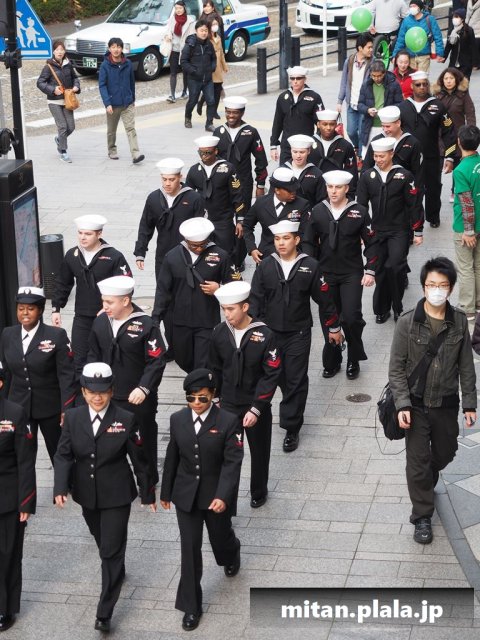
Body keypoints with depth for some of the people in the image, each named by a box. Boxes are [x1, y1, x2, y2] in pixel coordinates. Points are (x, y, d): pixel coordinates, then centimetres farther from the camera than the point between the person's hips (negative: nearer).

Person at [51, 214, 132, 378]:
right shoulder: (72, 255, 0)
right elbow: (62, 284, 11)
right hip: (82, 317, 3)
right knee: (79, 361, 4)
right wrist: (56, 309, 9)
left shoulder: (114, 257, -14)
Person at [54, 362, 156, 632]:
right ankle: (118, 572, 53)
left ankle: (105, 612, 3)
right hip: (87, 496, 4)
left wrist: (148, 493, 1)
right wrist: (60, 488, -21)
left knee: (112, 550, -4)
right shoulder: (73, 418, -5)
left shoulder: (126, 420, -13)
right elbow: (63, 455, -6)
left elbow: (139, 459, -6)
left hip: (116, 496, -4)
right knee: (102, 542, 23)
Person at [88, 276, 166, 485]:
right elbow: (93, 354, 11)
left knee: (143, 443, 12)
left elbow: (156, 361, -14)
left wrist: (144, 388, -23)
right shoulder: (100, 322, 0)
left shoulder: (146, 325, -15)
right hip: (108, 397, 4)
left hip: (138, 399, -4)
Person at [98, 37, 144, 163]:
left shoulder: (128, 64, 0)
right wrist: (107, 103, -21)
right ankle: (112, 151, 33)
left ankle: (135, 154, -17)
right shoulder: (105, 65, -9)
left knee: (131, 128, -10)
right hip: (113, 104, -1)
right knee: (112, 130, 15)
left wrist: (133, 99, 17)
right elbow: (102, 85, -12)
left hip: (127, 103, 1)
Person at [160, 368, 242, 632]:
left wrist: (223, 496, -29)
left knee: (220, 538, 19)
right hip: (186, 494, 2)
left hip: (216, 495, -2)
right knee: (190, 548, 2)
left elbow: (232, 462, -18)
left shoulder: (228, 421, -16)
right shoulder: (177, 419, -4)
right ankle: (191, 606, 12)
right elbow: (172, 458, 6)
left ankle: (231, 556, 58)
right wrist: (166, 492, 11)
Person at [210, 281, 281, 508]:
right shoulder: (219, 332, -8)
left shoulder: (265, 335, -18)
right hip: (227, 405, 1)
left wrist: (256, 409, -18)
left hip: (257, 406, -1)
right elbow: (215, 369, 6)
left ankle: (258, 493, 33)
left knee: (259, 452, 15)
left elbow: (272, 375, -15)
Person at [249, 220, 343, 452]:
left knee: (296, 381, -1)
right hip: (270, 332, 2)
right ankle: (292, 406, 38)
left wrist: (333, 327, 7)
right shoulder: (265, 266, -2)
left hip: (298, 333, -2)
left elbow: (324, 299, 1)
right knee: (278, 378, 12)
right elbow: (255, 299, 1)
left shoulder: (310, 266, -7)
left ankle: (291, 428, 7)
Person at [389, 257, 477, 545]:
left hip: (447, 404, 3)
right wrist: (402, 405, -16)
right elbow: (396, 368, -9)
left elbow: (466, 366, 1)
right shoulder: (408, 322, -13)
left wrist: (470, 403, 1)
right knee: (418, 462, 2)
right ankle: (422, 516, 19)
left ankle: (427, 483, 52)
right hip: (416, 404, -3)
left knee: (445, 453, 20)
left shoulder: (459, 321, -7)